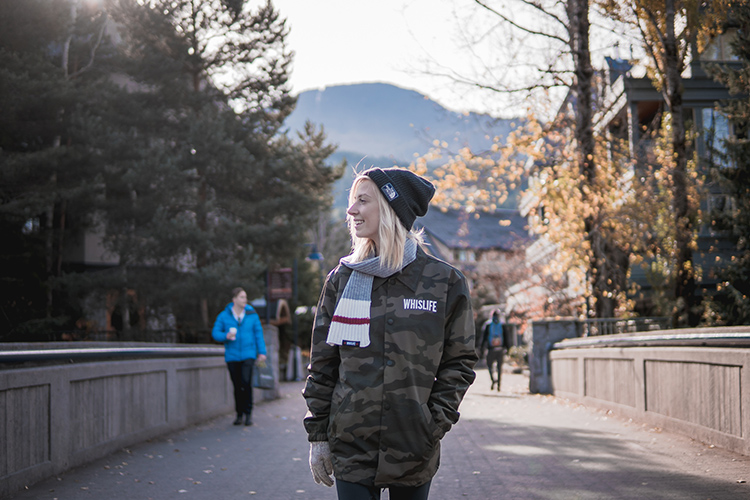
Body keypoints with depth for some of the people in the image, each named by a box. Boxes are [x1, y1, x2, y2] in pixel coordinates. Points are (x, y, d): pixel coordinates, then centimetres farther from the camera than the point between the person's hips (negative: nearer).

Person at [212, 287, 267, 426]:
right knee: (237, 386, 3)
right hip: (232, 356, 1)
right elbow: (215, 333, 3)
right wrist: (226, 336, -17)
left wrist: (262, 352, 1)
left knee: (246, 382, -17)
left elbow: (258, 333, 7)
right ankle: (239, 414, 16)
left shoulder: (252, 315, 3)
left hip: (248, 355, -1)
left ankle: (248, 412, -4)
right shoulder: (224, 316, 1)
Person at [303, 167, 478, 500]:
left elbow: (460, 362, 3)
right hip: (351, 447, 1)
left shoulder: (444, 282, -1)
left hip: (415, 452, -1)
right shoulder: (342, 279, 5)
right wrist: (317, 435, 2)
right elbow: (322, 365, 7)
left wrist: (436, 425, -7)